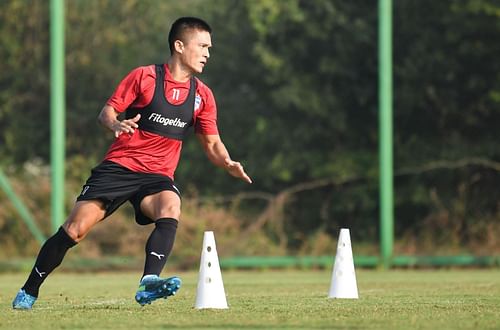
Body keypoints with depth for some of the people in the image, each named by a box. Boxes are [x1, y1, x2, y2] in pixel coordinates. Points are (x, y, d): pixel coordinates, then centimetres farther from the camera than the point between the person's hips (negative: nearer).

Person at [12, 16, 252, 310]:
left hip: (158, 175, 2)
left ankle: (149, 283, -47)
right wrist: (115, 124, -24)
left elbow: (212, 144, 10)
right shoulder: (144, 76, -3)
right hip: (119, 165, -2)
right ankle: (29, 292, 6)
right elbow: (106, 112, 0)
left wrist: (228, 164, -11)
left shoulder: (202, 95, 8)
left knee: (171, 208, -32)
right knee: (75, 229, -11)